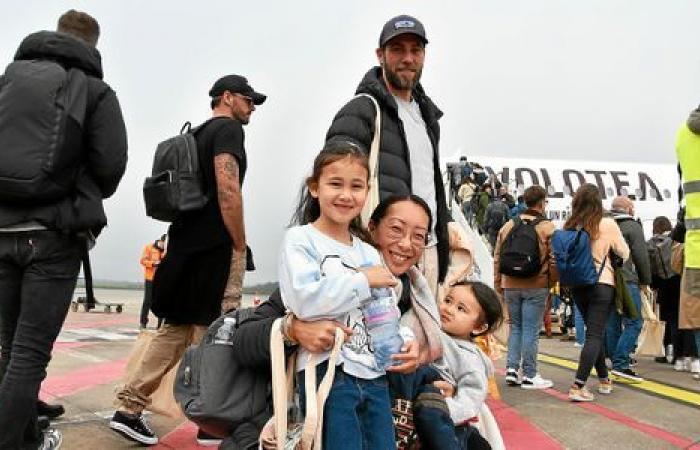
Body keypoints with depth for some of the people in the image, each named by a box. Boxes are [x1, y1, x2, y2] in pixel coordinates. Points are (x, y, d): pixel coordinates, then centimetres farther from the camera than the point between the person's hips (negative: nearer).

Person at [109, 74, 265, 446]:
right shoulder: (229, 128, -6)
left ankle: (128, 408, 13)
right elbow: (227, 187, -20)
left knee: (176, 330, 13)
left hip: (184, 247, 9)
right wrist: (241, 246, -14)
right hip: (214, 249, -9)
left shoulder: (197, 135, 22)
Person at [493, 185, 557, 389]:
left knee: (515, 327, 16)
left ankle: (511, 369, 12)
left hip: (510, 286, 4)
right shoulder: (548, 228, -6)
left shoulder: (508, 226, 6)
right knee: (531, 330, 2)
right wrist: (553, 282, 5)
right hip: (536, 287, -4)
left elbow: (497, 258, 9)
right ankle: (529, 376, 8)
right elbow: (554, 258, -8)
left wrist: (498, 284, 16)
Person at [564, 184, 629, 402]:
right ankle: (578, 386, -13)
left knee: (594, 333, 19)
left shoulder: (569, 227, -2)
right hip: (602, 284, -4)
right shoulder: (607, 224, -10)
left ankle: (604, 380, 30)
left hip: (577, 286, 4)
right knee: (594, 335, -4)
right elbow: (624, 253, 1)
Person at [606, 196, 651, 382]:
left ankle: (615, 362, 14)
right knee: (633, 323, -6)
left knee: (612, 324, 10)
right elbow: (641, 256, -7)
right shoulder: (633, 227, -3)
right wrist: (645, 282, 2)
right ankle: (621, 364, -13)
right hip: (627, 281, -7)